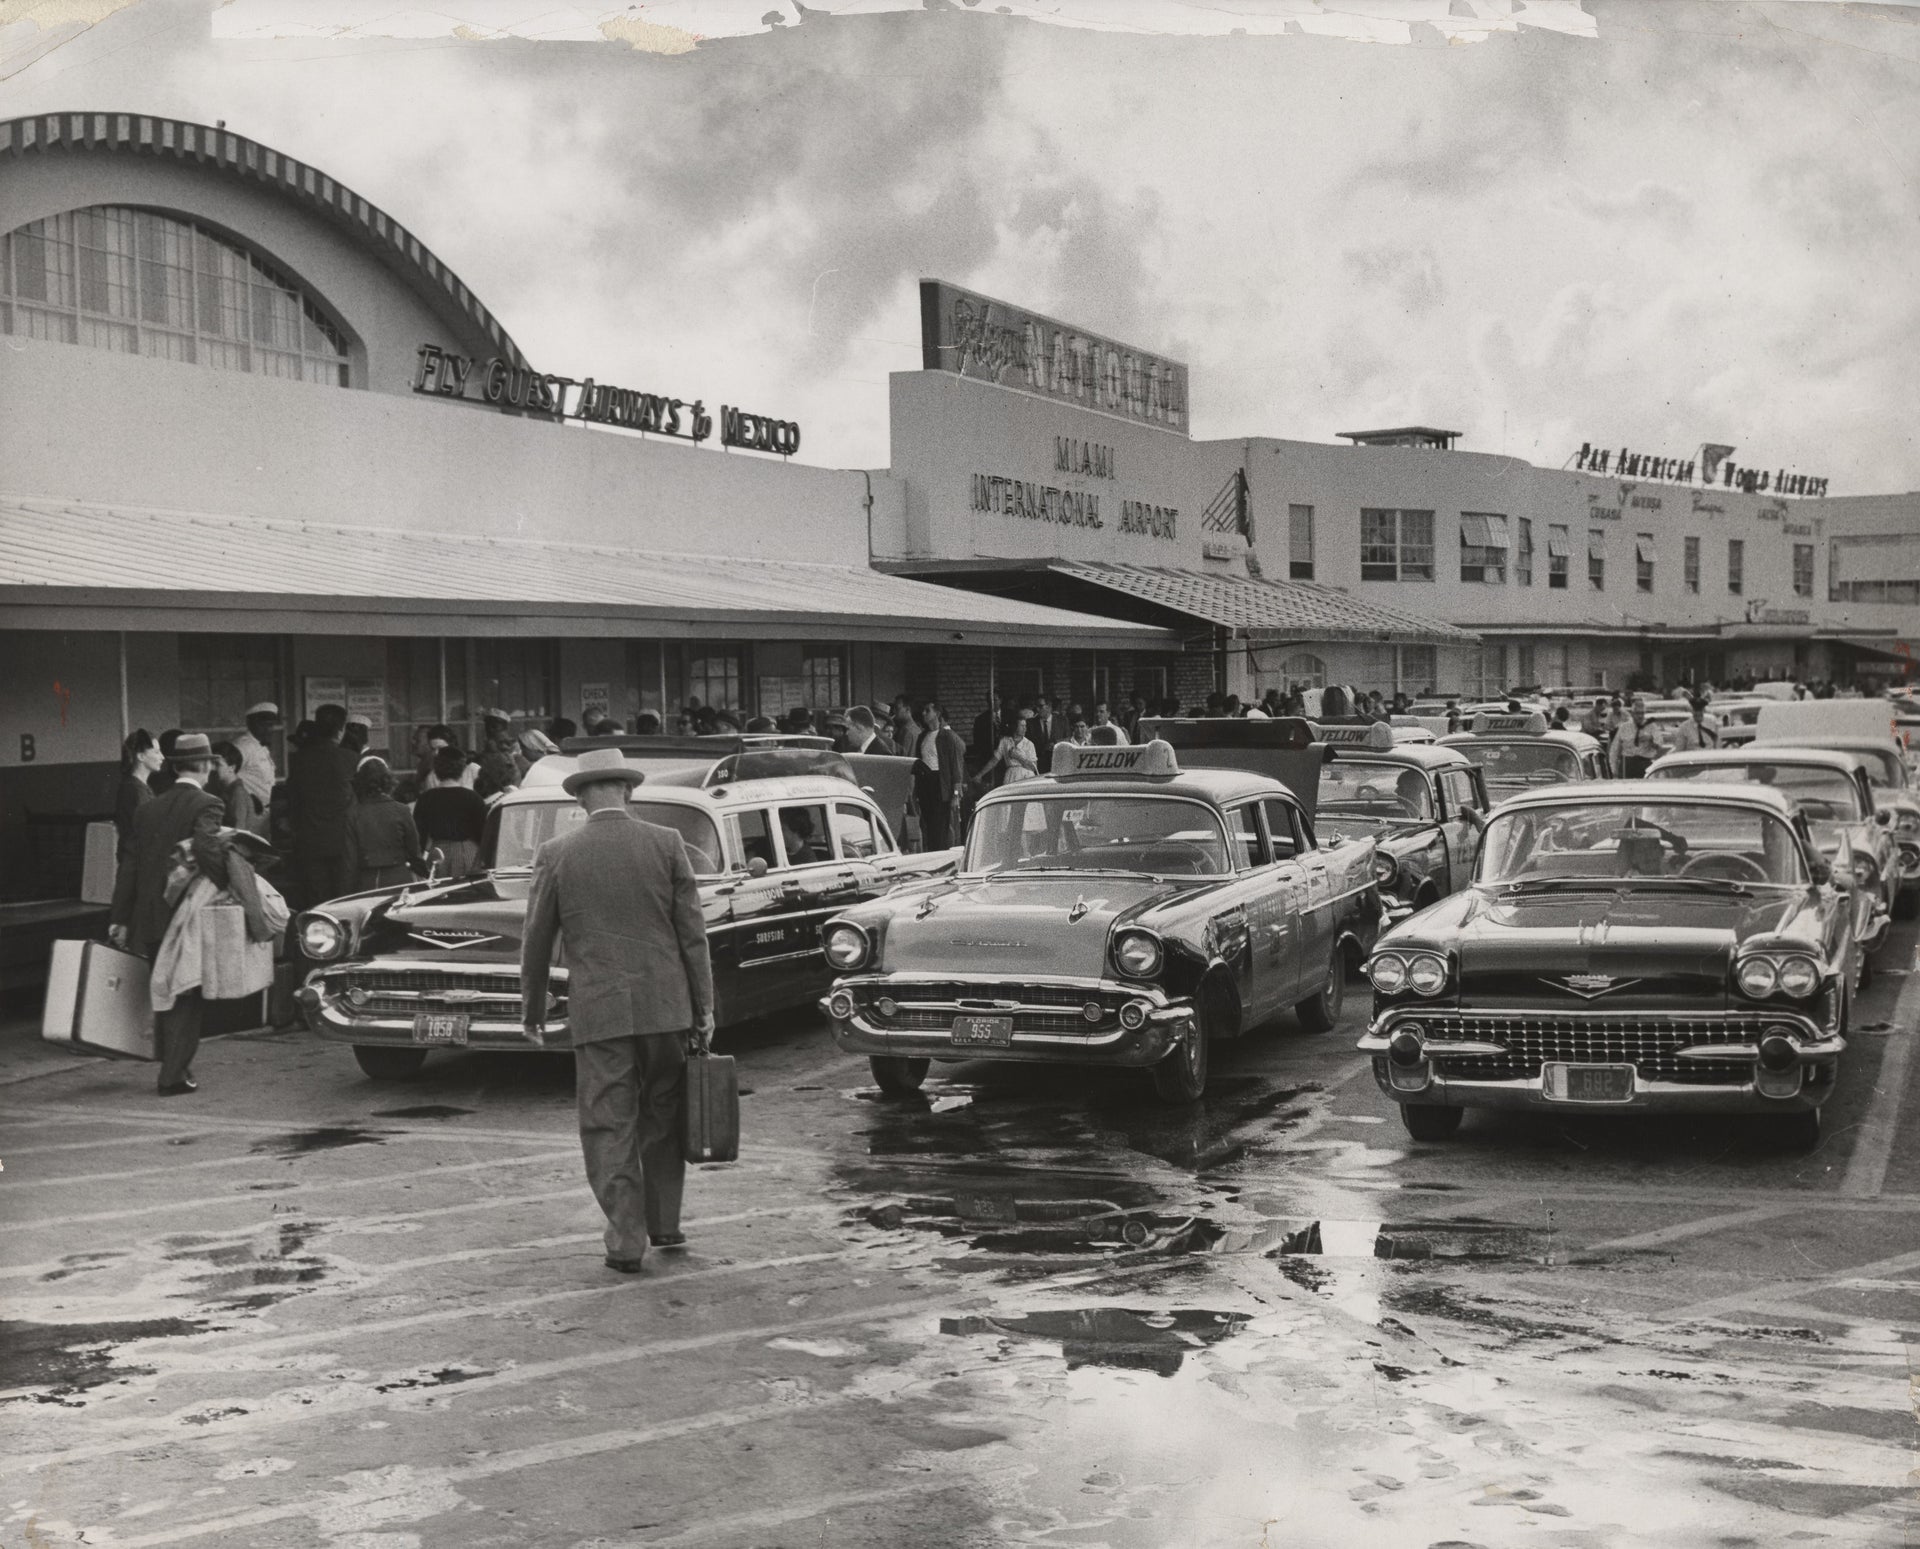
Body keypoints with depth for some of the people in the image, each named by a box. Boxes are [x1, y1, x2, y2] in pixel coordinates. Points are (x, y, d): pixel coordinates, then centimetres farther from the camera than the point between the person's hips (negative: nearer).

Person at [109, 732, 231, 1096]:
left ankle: (171, 1067, 27)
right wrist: (226, 886, -16)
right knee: (187, 995, 3)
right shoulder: (205, 805, -10)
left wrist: (119, 919, 10)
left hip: (148, 918, 6)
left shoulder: (149, 809, 9)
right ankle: (174, 1074, 0)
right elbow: (207, 848, -28)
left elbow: (130, 866, 9)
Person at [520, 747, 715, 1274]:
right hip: (665, 1006, 2)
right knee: (663, 1119, 16)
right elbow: (693, 934, 0)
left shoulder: (556, 854, -1)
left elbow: (536, 941, 5)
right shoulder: (667, 844, -1)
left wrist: (532, 1008, 17)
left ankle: (627, 1241, 2)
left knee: (609, 1129, 4)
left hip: (598, 1012, -1)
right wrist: (704, 1008, 6)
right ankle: (664, 1225, 25)